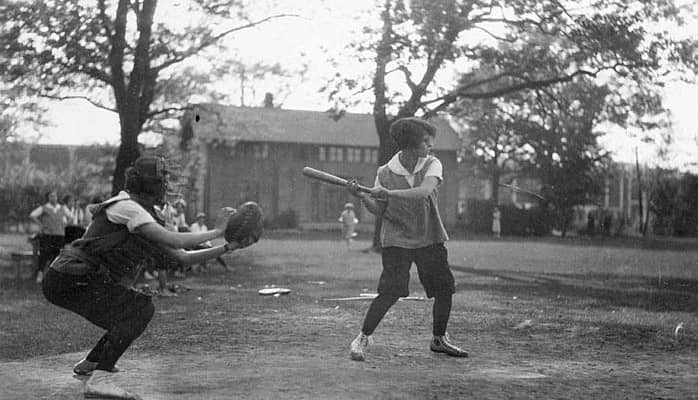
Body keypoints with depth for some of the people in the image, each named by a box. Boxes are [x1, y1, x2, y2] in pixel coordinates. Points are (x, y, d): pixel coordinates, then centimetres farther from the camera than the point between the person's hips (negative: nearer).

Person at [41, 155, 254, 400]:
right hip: (69, 281, -10)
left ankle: (90, 362, 30)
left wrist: (228, 247, 7)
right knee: (140, 308, -19)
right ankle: (98, 380, -27)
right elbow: (174, 241, -25)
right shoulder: (127, 207, -15)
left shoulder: (145, 217, 15)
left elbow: (181, 257, 12)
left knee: (137, 308, 18)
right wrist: (217, 231, -14)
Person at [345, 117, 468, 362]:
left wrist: (388, 193, -31)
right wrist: (362, 197, -18)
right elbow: (379, 211, 0)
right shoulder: (385, 172, -3)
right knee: (390, 292, -15)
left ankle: (439, 339, 26)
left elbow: (424, 191, -24)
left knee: (444, 290, 4)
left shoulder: (432, 165, -4)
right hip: (397, 240, -3)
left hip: (430, 238, 3)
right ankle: (362, 339, 0)